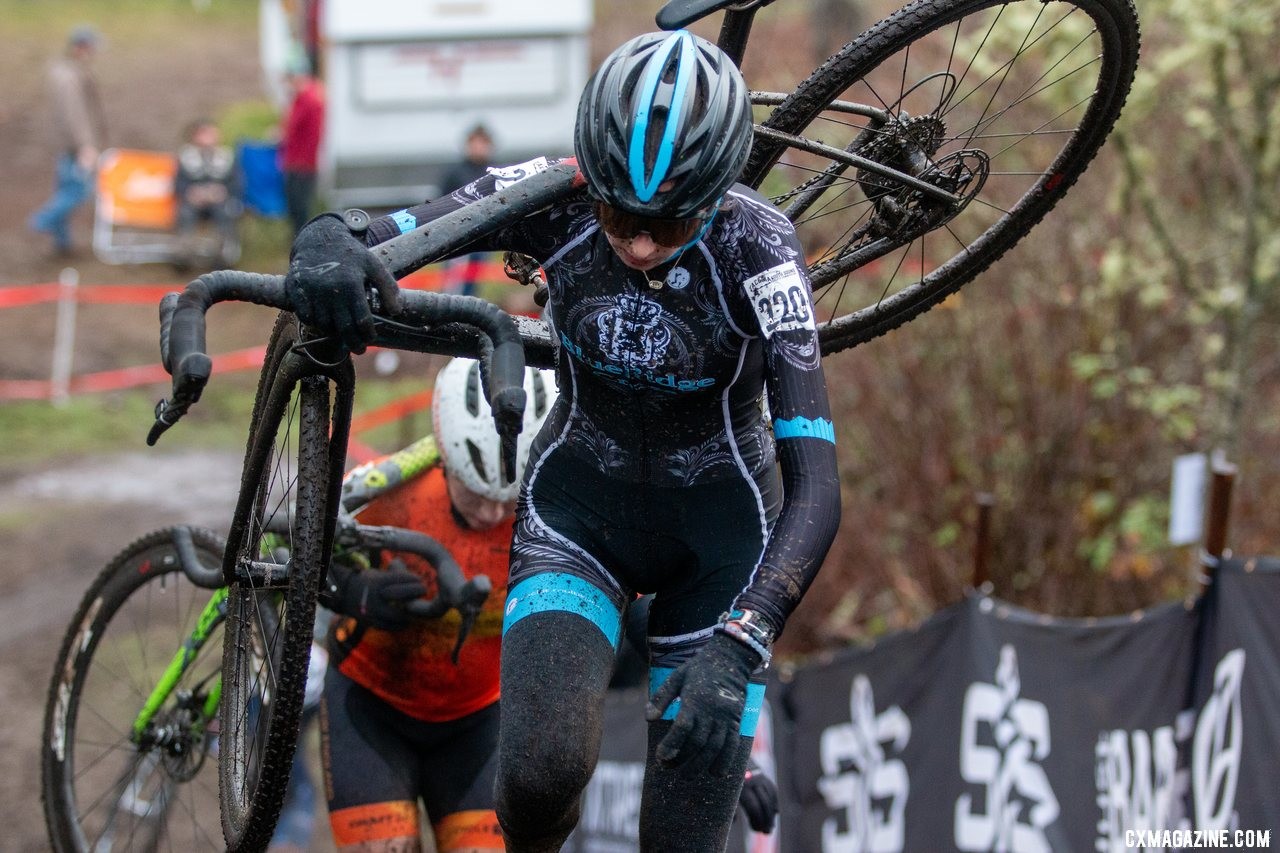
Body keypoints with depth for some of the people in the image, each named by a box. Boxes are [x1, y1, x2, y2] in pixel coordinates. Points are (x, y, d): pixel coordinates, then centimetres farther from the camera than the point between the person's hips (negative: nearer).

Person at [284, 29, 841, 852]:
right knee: (543, 769, -25)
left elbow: (816, 490, -32)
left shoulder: (758, 250, -27)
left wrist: (734, 649, -45)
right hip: (581, 500, 1)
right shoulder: (556, 204, -21)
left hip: (718, 523, -1)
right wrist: (327, 240, -48)